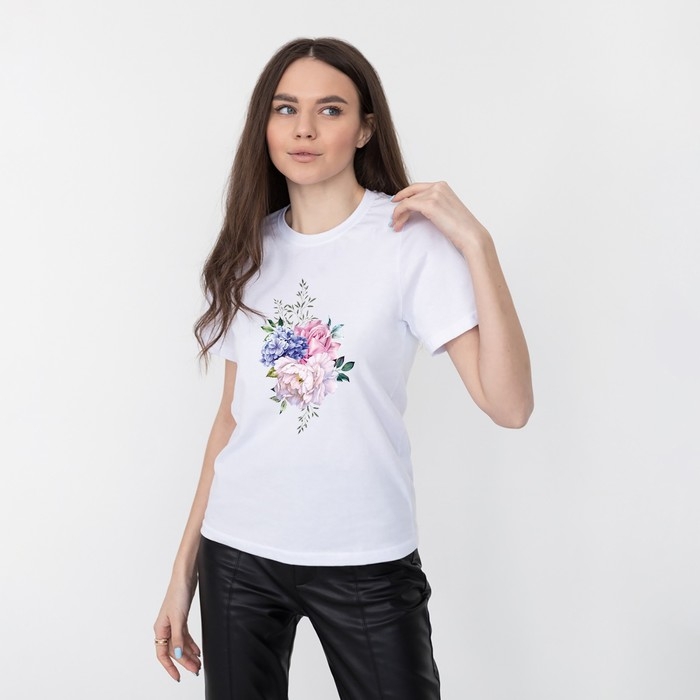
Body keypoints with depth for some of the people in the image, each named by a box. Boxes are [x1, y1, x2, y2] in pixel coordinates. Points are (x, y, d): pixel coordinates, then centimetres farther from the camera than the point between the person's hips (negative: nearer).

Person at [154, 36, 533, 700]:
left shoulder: (412, 238, -9)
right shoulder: (249, 249, 5)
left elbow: (509, 405, -18)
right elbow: (232, 416, 9)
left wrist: (477, 244, -23)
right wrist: (184, 570, 9)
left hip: (365, 561, -3)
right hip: (237, 553, 4)